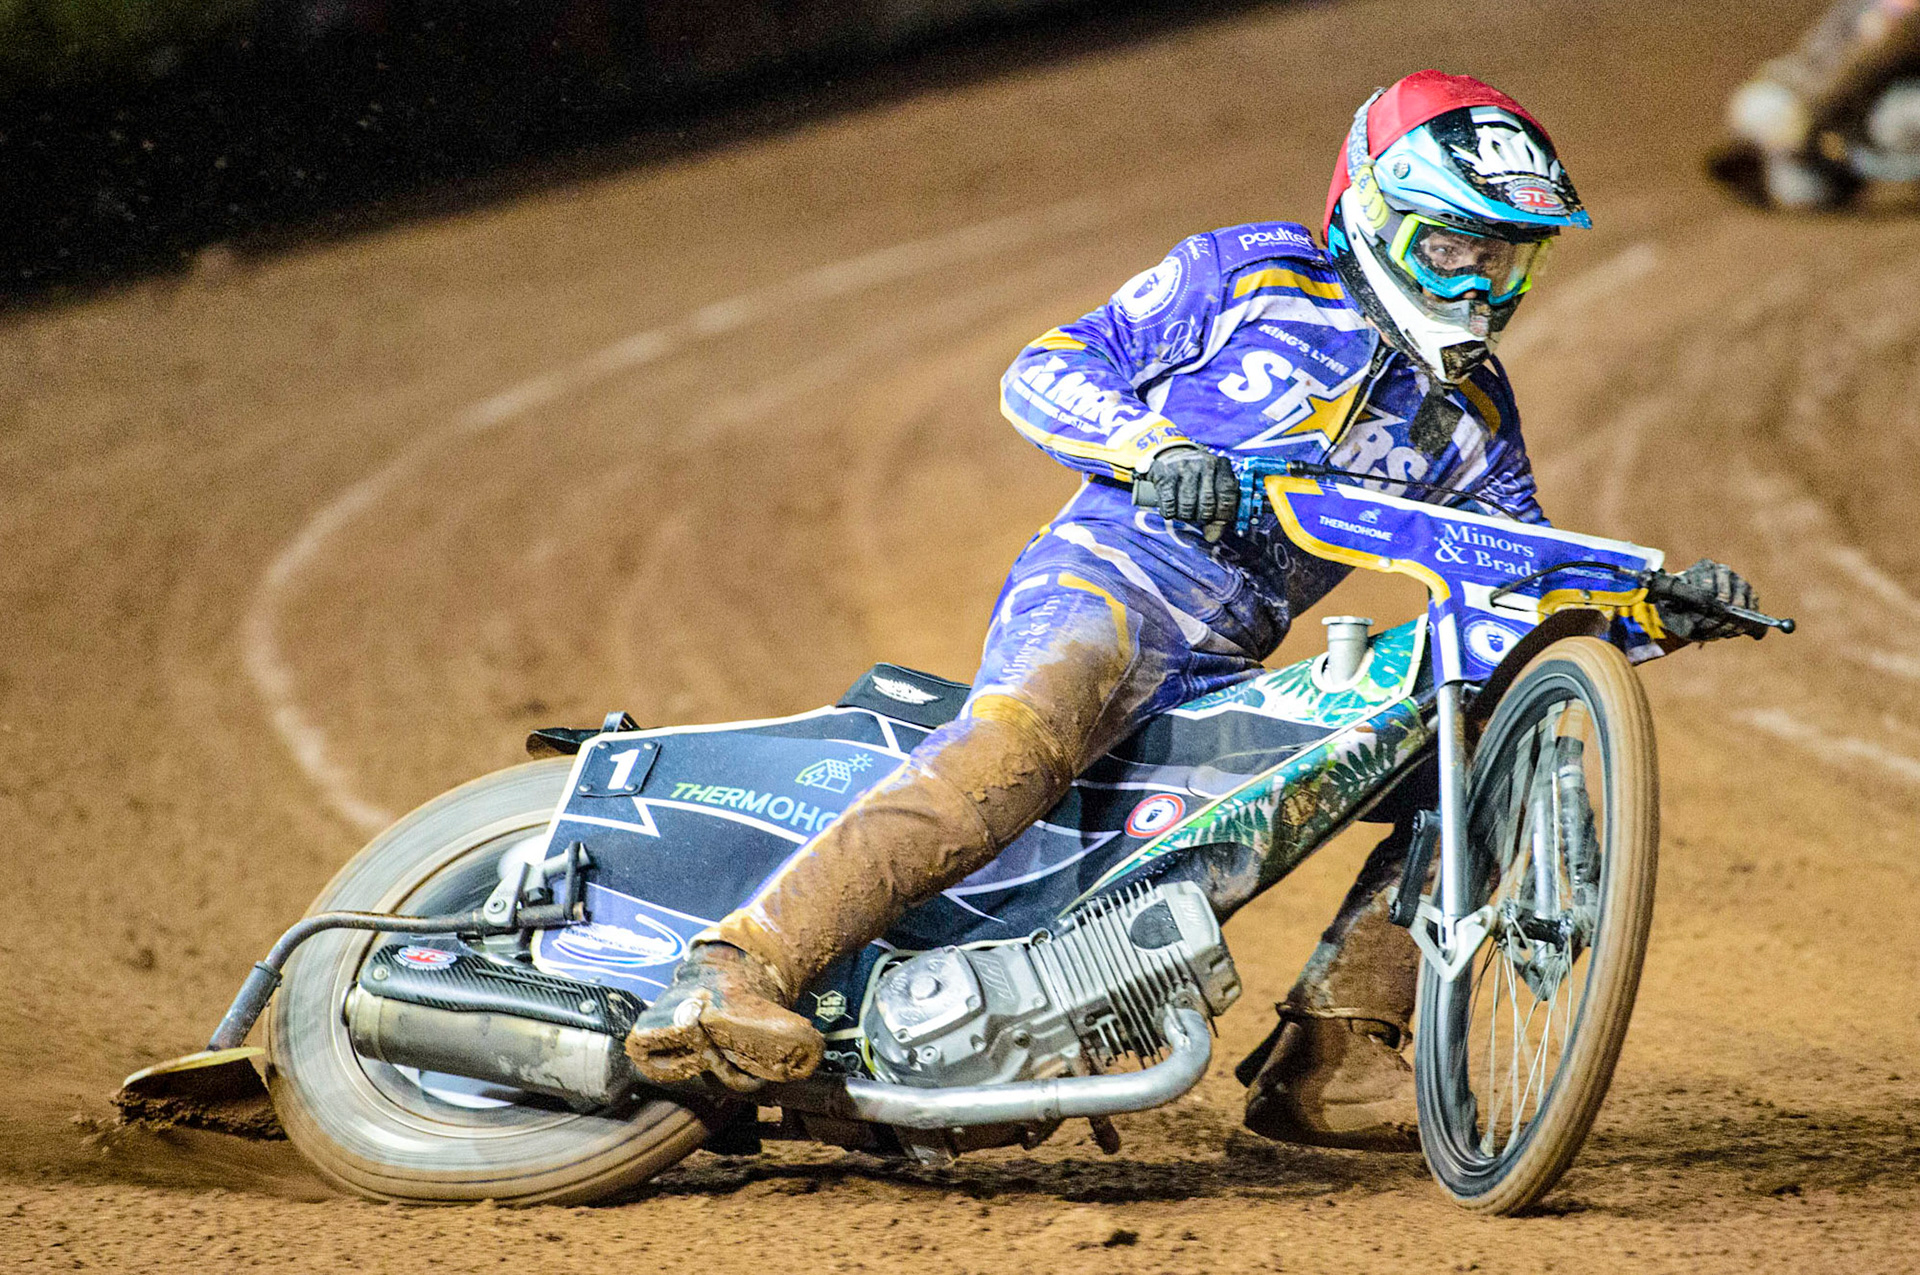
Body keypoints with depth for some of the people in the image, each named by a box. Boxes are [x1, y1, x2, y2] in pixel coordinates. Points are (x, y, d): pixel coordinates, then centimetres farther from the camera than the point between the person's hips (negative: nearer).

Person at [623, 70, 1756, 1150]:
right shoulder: (1250, 276, 7)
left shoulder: (1469, 411, 21)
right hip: (1109, 575, -6)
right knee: (1028, 734, -38)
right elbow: (1042, 373, 5)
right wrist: (1157, 448, -15)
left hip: (1233, 676, 7)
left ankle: (1326, 1061, -9)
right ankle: (731, 974, -49)